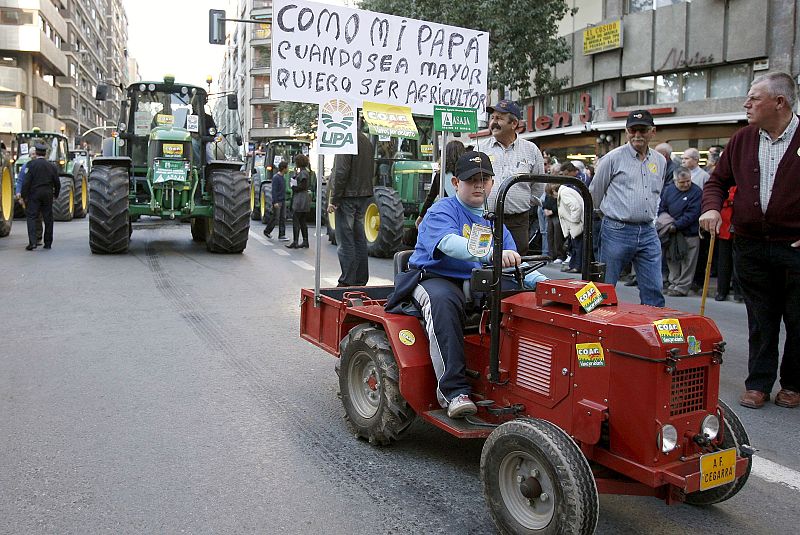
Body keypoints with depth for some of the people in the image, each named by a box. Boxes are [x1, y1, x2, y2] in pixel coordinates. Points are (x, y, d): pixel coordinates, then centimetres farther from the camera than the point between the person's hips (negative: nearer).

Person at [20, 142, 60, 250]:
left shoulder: (31, 164, -7)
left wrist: (24, 196, -5)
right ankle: (48, 243, 13)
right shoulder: (52, 165, 4)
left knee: (31, 217, -1)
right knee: (48, 218, 9)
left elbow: (26, 181, -11)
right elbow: (57, 183, 8)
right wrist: (56, 194, 21)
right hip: (48, 195, 3)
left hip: (34, 194, -3)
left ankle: (32, 242, -13)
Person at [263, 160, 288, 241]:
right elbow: (274, 191, -17)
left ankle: (281, 235, 6)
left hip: (283, 201, 8)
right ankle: (267, 231, 18)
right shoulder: (275, 177, -14)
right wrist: (275, 202, -21)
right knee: (275, 218, 0)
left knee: (283, 218, 4)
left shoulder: (283, 177, 11)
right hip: (277, 202, -8)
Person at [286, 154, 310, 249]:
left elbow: (302, 186, -20)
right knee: (302, 221, 12)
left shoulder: (303, 173, -14)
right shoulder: (302, 172, 17)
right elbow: (294, 179, 16)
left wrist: (293, 187, -7)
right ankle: (305, 242, 14)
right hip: (304, 199, 10)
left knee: (295, 220, -7)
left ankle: (295, 242, -6)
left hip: (300, 200, -10)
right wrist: (295, 173, 4)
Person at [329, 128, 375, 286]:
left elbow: (341, 173, -19)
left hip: (348, 196, -8)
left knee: (345, 241, -3)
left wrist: (334, 200, -15)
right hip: (364, 196, 8)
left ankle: (348, 281, -2)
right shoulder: (367, 141, 13)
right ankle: (361, 280, 19)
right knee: (359, 239, 13)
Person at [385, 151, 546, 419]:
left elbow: (512, 263, 15)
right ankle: (453, 389, -38)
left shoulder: (492, 220, 19)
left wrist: (541, 281, -5)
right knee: (442, 301, -39)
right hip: (434, 279, -5)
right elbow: (451, 243, -26)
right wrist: (493, 254, -42)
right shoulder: (441, 212, -3)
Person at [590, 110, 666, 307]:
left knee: (653, 290, 3)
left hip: (648, 233, 5)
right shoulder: (613, 158, -4)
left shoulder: (660, 161, 13)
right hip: (617, 231, -4)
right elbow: (595, 192, 6)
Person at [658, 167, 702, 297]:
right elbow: (662, 208, 10)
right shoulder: (668, 190, 5)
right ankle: (673, 284, 23)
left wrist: (676, 225, -18)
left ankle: (682, 288, 7)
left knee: (687, 263, 0)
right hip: (671, 233, 5)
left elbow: (692, 214, -15)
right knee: (672, 260, 12)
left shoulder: (696, 192, -9)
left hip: (689, 233, -5)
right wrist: (666, 223, -6)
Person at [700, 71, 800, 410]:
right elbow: (718, 179, 16)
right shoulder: (743, 140, 7)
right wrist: (712, 207, -5)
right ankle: (758, 384, 21)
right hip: (750, 246, 3)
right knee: (760, 321, 11)